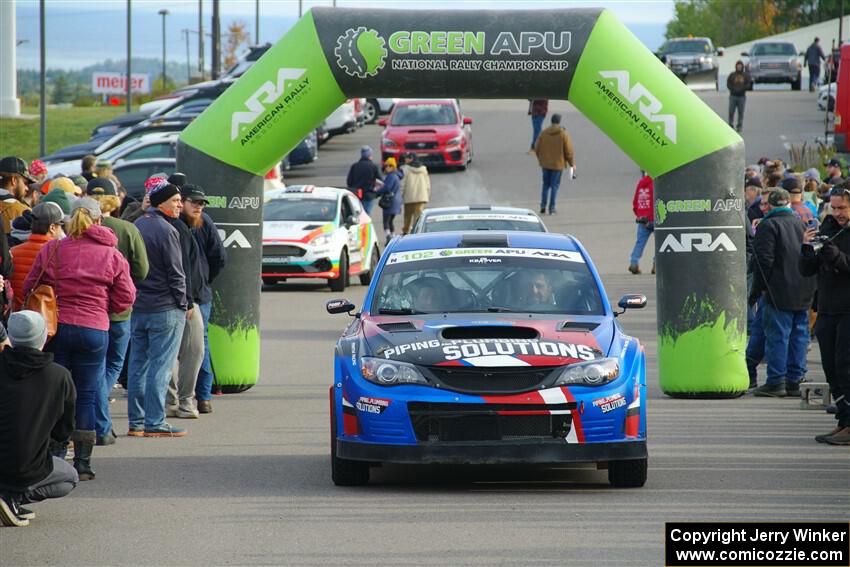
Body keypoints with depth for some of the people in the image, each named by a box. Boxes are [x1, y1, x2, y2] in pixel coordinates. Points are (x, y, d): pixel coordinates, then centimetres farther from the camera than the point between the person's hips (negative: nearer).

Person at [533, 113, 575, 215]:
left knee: (546, 184, 17)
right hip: (558, 164, -3)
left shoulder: (544, 133, -2)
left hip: (545, 164, 3)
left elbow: (537, 148, 2)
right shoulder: (563, 134, -10)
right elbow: (568, 150, -9)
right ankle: (552, 208, 3)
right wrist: (572, 164, 3)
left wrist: (541, 159, 20)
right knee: (554, 186, 4)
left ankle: (543, 205, 8)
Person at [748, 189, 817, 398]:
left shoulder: (768, 226, -7)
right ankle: (795, 380, 12)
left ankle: (776, 382, -4)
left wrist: (756, 291, -6)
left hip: (780, 293, -6)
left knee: (777, 336, -4)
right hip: (803, 293, 7)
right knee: (799, 335, 10)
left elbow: (763, 261, -13)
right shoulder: (801, 224, 14)